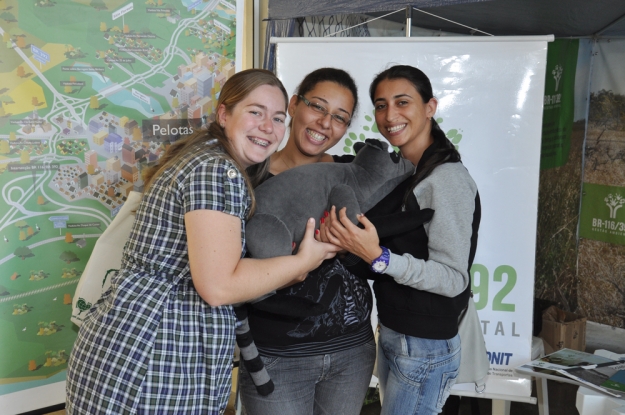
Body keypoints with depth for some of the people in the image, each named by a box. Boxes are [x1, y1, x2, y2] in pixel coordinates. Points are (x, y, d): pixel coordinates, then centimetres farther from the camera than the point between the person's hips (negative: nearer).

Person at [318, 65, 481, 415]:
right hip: (392, 334, 8)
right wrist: (344, 237, -4)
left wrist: (378, 257, -31)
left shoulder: (447, 178, -18)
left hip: (425, 347, -8)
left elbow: (454, 279, -21)